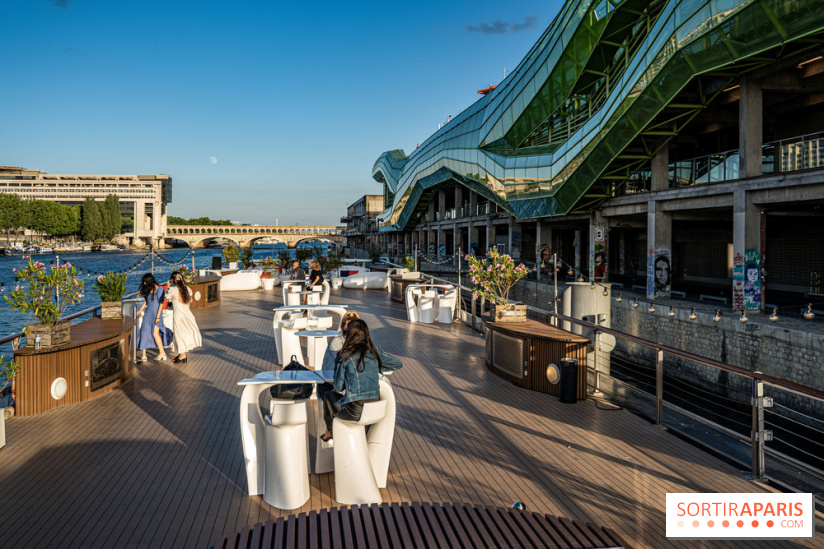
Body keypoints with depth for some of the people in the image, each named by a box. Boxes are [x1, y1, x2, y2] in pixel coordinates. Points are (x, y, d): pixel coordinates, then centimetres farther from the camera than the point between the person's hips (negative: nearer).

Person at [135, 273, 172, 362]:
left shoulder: (159, 289, -12)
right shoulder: (147, 289, 9)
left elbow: (161, 304, -12)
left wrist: (158, 316, -16)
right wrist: (140, 311, 17)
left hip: (156, 313, -7)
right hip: (148, 313, 7)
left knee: (155, 333, -10)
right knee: (144, 332, 1)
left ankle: (162, 352, 8)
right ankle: (143, 356, 3)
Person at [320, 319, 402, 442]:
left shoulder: (344, 356, -10)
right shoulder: (374, 353, 3)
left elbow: (338, 387, -3)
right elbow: (398, 363, 16)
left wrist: (334, 385, 20)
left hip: (355, 411, -5)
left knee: (328, 396, 28)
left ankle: (329, 432, 51)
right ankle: (330, 432, 49)